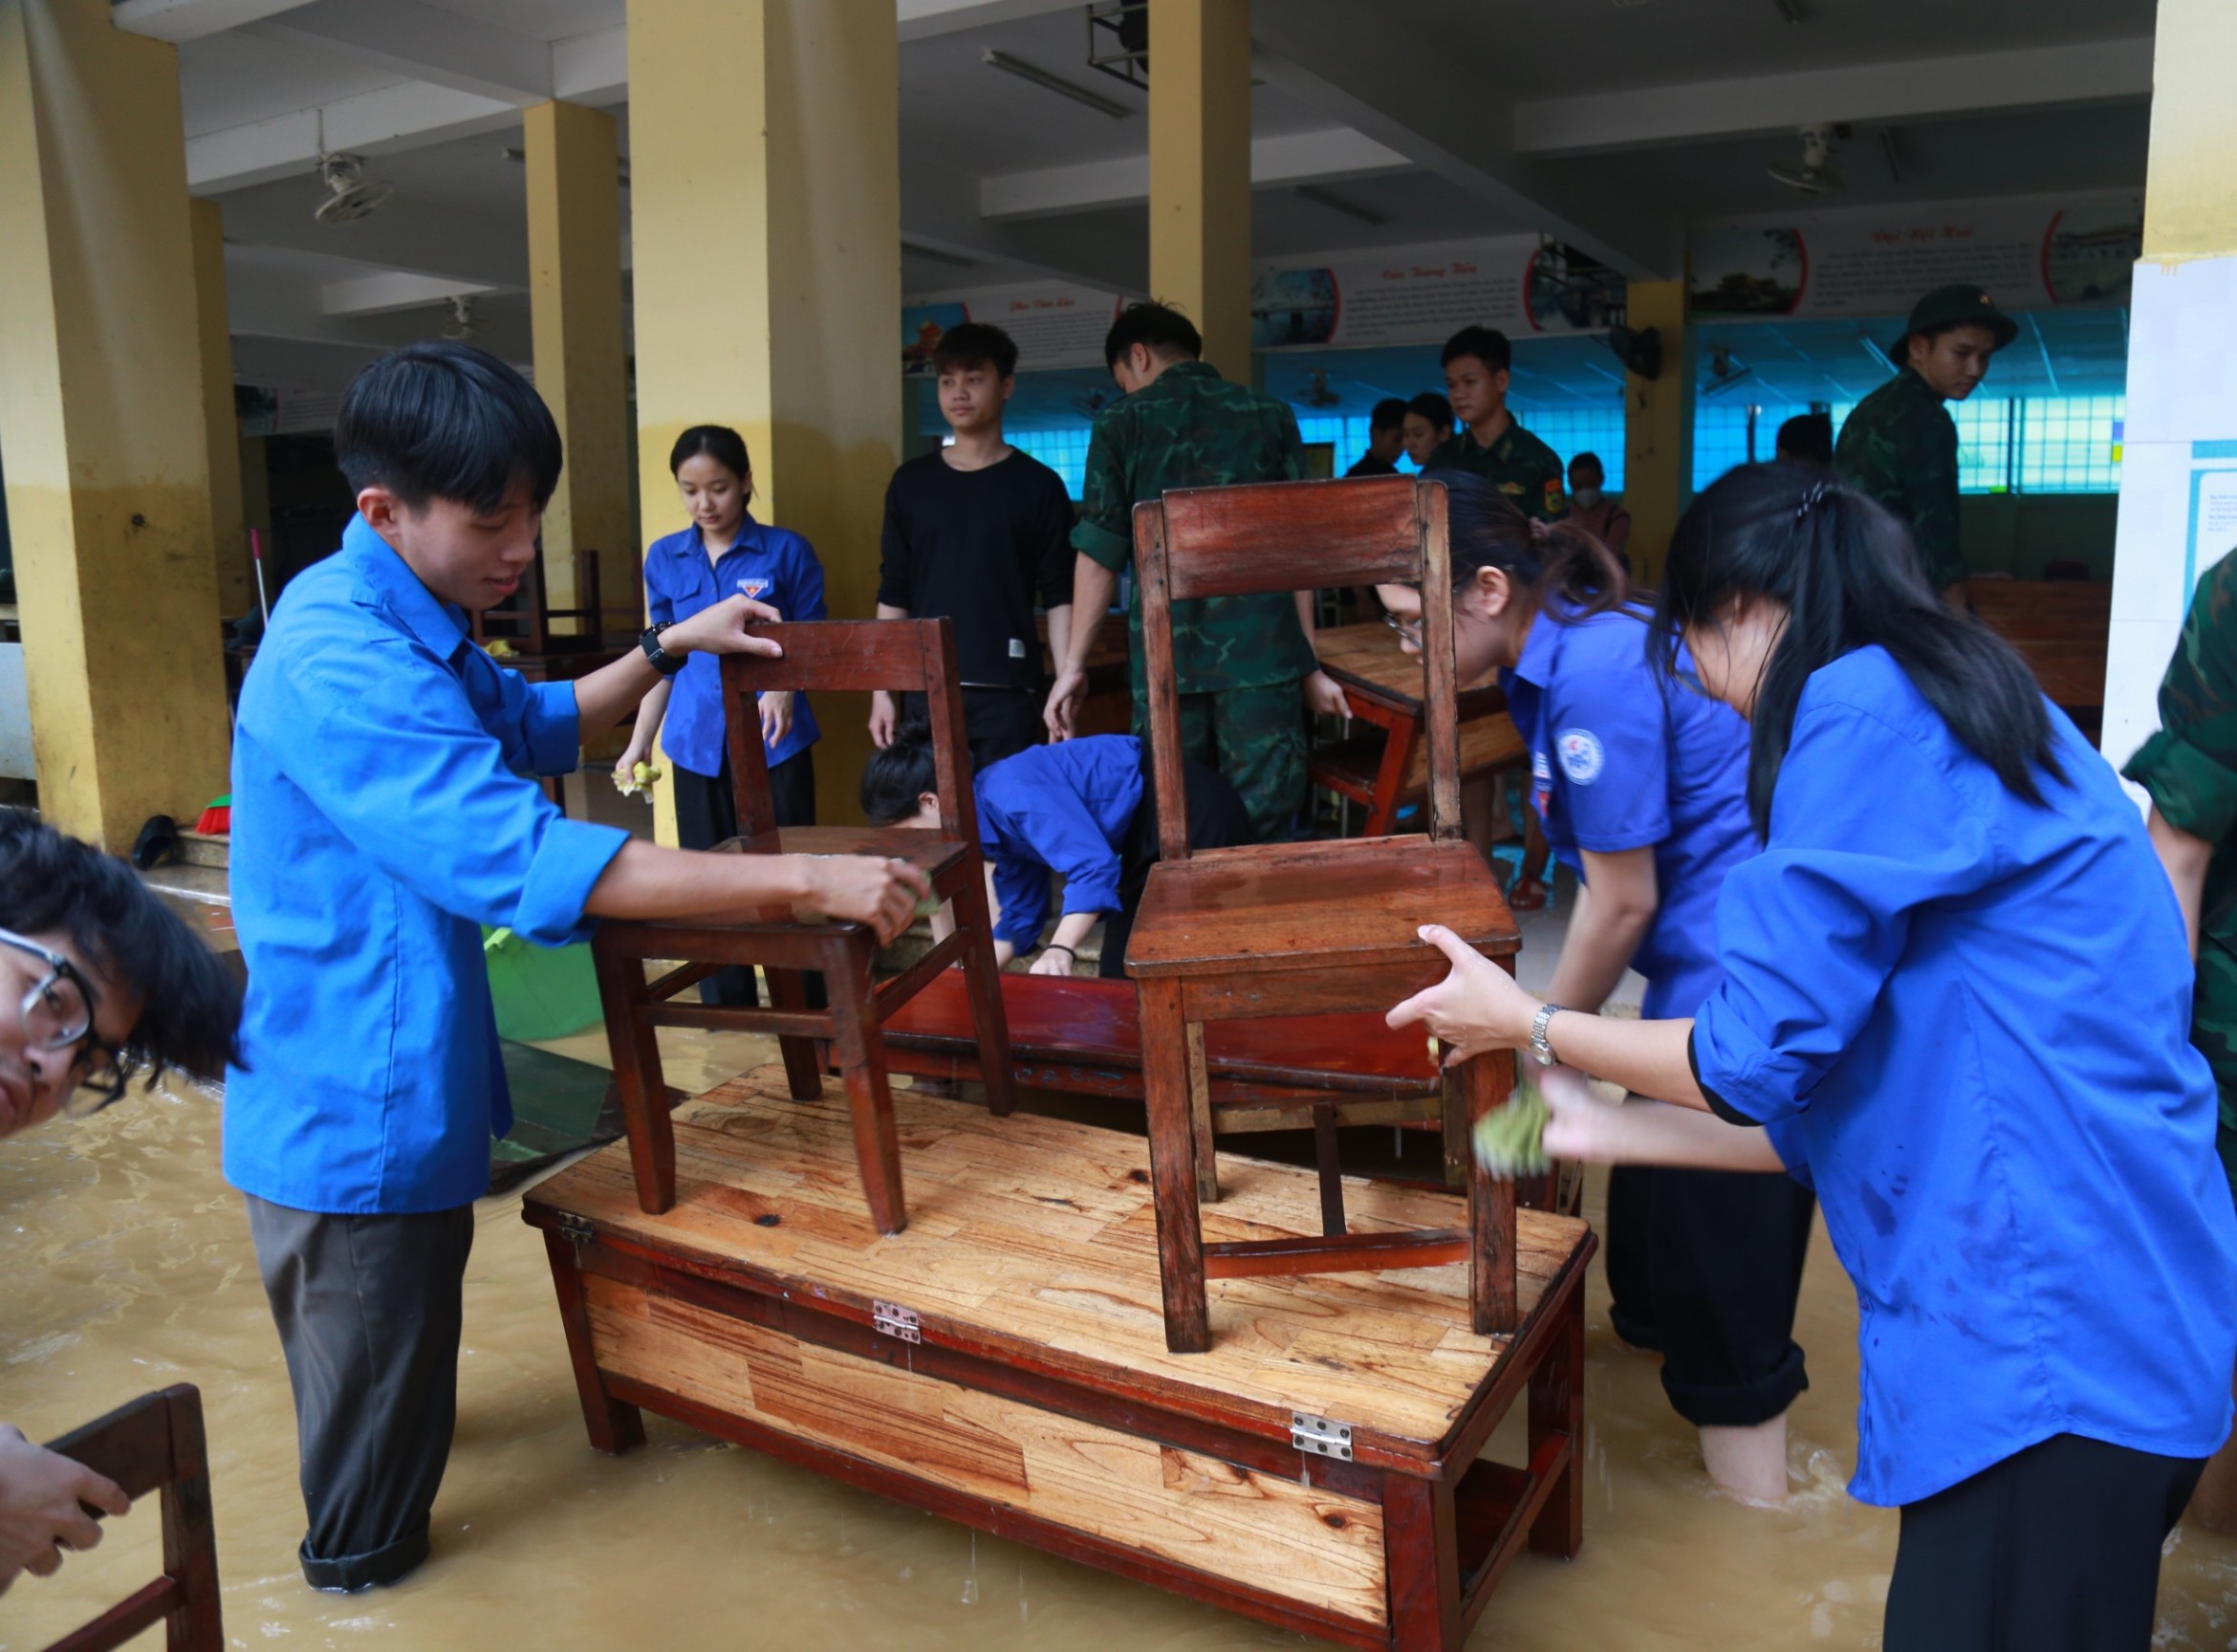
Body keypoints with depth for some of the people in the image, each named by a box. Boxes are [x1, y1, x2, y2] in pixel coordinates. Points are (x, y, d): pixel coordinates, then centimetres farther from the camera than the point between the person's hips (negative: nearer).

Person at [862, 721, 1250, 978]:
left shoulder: (1010, 792, -23)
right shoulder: (996, 817, 9)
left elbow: (1094, 864, -33)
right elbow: (1020, 920, 18)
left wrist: (1059, 952, -41)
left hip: (1191, 809, -11)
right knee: (1120, 975, 12)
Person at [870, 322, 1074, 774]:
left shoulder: (1038, 485, 3)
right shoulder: (911, 482, 10)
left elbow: (1060, 597, 0)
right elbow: (893, 594, 11)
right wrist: (881, 689, 6)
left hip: (1008, 689, -2)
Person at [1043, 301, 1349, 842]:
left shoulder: (1121, 422, 4)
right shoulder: (1272, 416, 10)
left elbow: (1099, 554, 1)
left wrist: (1074, 665, 8)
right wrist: (1310, 666, 12)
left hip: (1164, 658, -1)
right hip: (1262, 655, 1)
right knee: (1261, 838, 4)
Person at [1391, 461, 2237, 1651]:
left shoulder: (1862, 707, -15)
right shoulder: (1953, 705, 15)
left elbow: (1762, 1057, -13)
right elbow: (1846, 1096, 16)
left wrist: (1527, 1025, 1)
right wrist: (1605, 1129, 20)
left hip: (2052, 1338, -9)